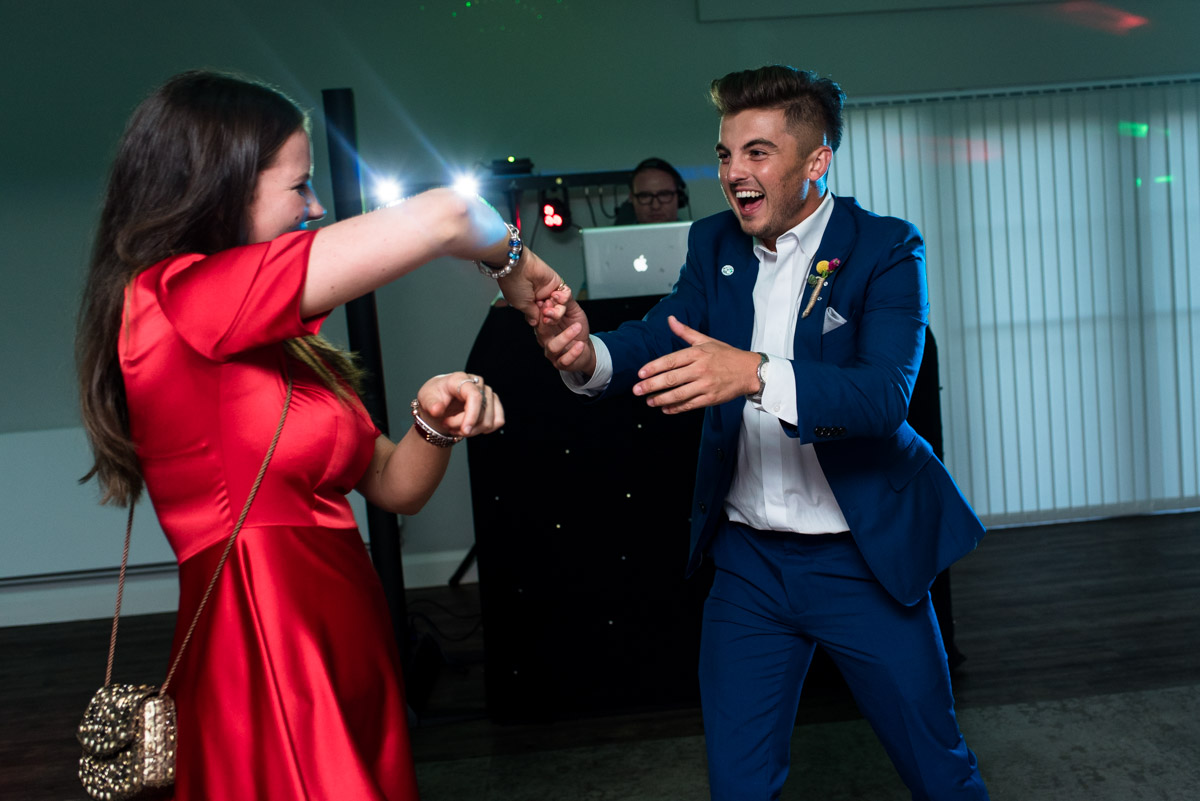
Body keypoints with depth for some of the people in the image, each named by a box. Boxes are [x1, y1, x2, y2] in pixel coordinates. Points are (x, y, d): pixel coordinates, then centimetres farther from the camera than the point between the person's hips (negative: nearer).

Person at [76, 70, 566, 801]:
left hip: (357, 675, 9)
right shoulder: (172, 297, -16)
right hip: (274, 684, -9)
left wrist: (434, 424, -7)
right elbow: (442, 218, -20)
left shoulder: (283, 348, 11)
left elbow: (393, 486, 13)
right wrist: (512, 259, -1)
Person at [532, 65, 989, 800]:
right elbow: (661, 337, -6)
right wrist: (589, 355, -29)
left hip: (861, 559, -3)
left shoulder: (886, 249, -10)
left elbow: (886, 393, -23)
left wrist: (754, 373, -40)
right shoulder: (715, 244, 4)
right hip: (748, 560, 4)